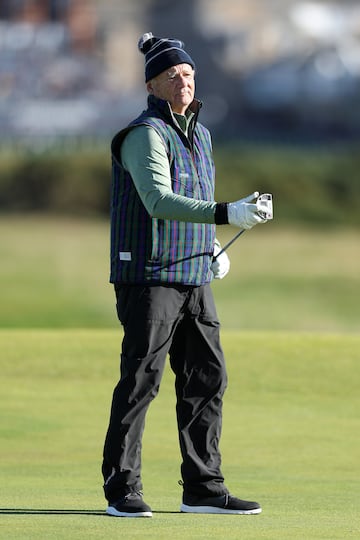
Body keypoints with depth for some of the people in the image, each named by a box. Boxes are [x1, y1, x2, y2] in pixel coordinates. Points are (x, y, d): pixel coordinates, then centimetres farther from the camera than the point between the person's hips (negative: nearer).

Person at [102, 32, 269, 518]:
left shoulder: (200, 135, 15)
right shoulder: (145, 135, -13)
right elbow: (158, 201, -27)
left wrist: (213, 248, 13)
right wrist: (226, 214, -36)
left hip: (195, 278, 8)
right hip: (148, 275, -8)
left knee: (207, 378, 6)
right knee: (140, 382, -6)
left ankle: (203, 487, 11)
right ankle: (122, 491, 1)